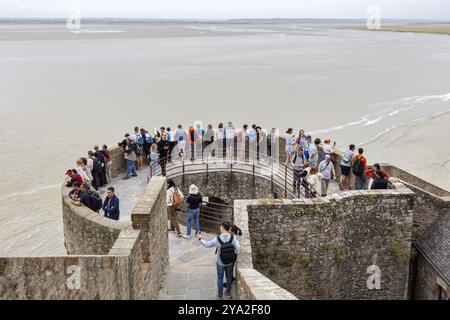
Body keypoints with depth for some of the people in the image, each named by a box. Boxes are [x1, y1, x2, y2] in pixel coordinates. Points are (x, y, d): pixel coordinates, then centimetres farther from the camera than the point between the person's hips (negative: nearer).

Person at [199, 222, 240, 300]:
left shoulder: (217, 239, -25)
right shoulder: (233, 238, -21)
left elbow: (207, 244, -10)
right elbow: (237, 250, -20)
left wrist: (200, 239, 8)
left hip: (220, 263, -2)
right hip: (230, 262, 2)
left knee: (220, 278, 17)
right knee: (229, 277, 23)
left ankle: (220, 295, 30)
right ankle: (228, 292, 39)